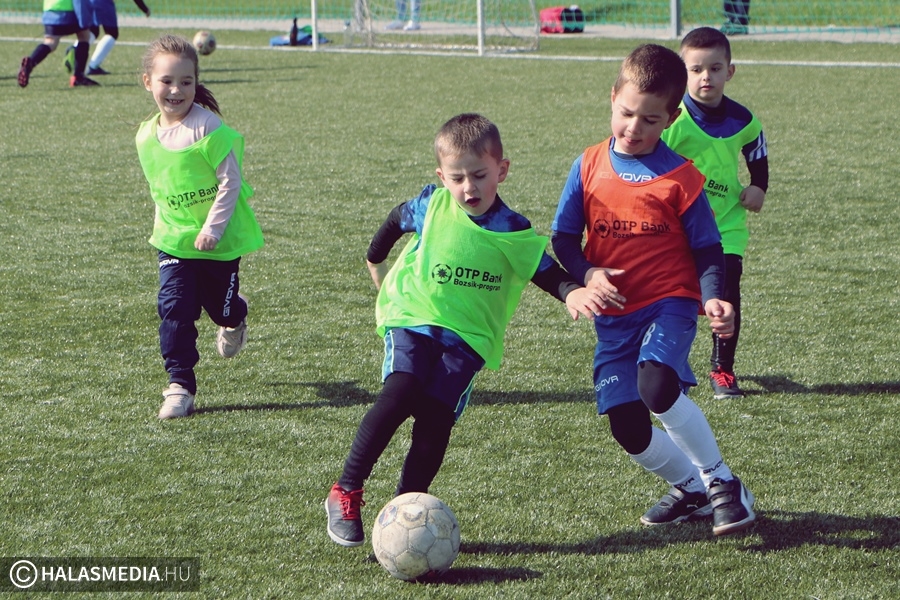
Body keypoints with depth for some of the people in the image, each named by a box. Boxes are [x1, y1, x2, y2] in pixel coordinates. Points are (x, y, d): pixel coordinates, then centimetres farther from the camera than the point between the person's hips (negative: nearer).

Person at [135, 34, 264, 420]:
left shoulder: (209, 128, -20)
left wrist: (213, 228, -23)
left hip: (219, 240, -4)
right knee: (174, 309, -9)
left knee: (220, 305, 13)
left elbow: (231, 182, -19)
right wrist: (164, 222, 15)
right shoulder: (147, 136, -1)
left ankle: (235, 320, 51)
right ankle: (180, 385, -1)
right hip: (174, 241, 4)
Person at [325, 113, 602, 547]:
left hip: (468, 337, 1)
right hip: (413, 319, -1)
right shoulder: (431, 206, -2)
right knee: (400, 393, -23)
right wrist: (376, 264, 30)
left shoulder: (513, 232, -4)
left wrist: (572, 293, -20)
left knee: (437, 418, -13)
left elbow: (547, 272, 1)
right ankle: (345, 494, -15)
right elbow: (395, 221, 18)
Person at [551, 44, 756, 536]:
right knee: (628, 430, -1)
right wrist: (587, 274, -15)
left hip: (669, 302, -4)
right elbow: (563, 238, 5)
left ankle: (722, 482, -10)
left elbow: (707, 251, 1)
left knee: (657, 385, -31)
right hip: (613, 313, 4)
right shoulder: (588, 167, 1)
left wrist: (712, 298, -18)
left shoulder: (680, 178, -5)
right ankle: (691, 489, 27)